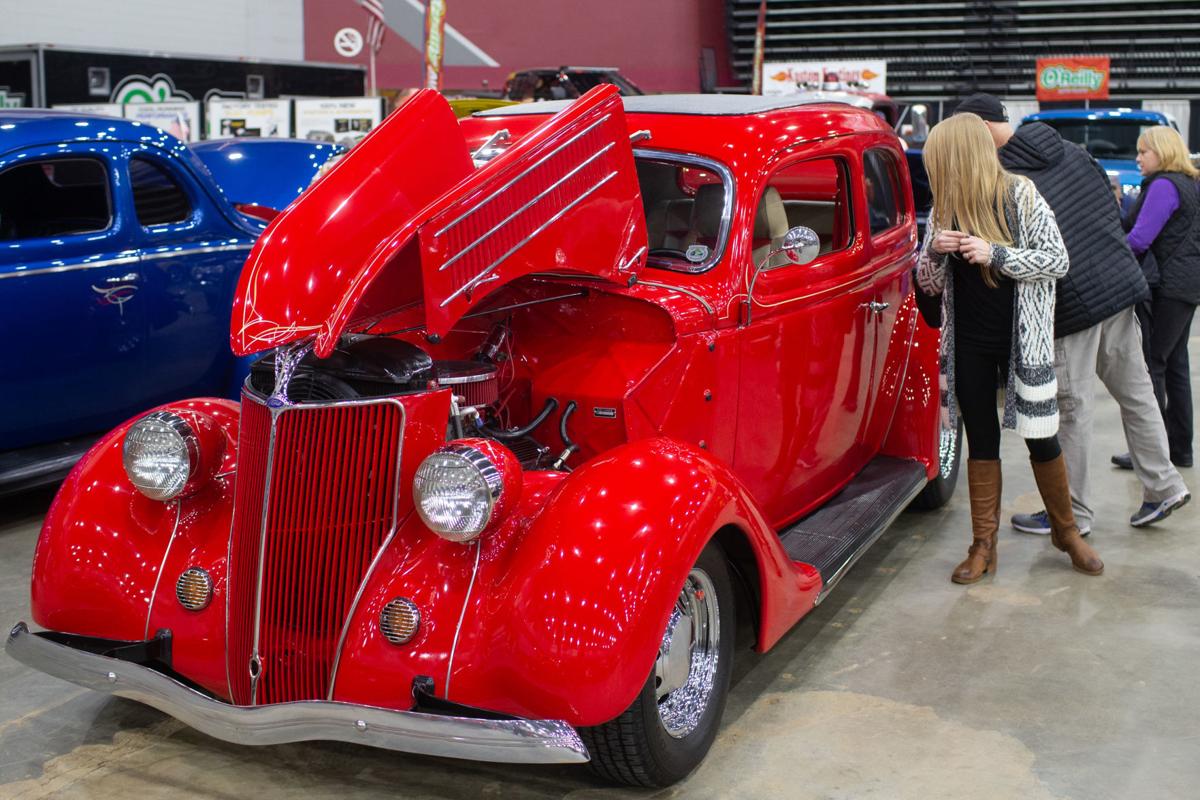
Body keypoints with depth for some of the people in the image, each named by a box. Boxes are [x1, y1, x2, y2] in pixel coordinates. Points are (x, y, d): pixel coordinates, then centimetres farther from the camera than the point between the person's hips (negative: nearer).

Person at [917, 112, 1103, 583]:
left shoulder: (1021, 197, -9)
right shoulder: (944, 209, 2)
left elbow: (1058, 261, -10)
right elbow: (928, 284, 6)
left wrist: (996, 253, -22)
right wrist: (935, 252, -16)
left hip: (1022, 341, -3)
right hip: (969, 345, 3)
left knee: (1040, 438, 6)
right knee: (981, 441, 9)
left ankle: (1066, 532, 27)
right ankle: (984, 546, 17)